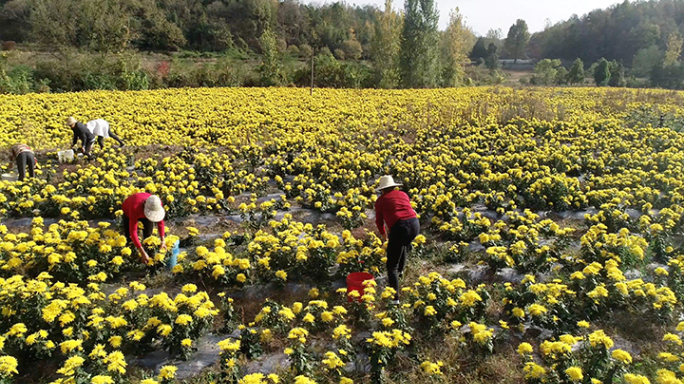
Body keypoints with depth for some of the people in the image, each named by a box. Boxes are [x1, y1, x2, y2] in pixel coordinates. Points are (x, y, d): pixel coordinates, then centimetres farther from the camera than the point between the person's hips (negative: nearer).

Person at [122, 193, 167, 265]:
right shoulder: (135, 207, -49)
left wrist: (162, 241, -31)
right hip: (129, 212, -2)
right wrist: (142, 253, -51)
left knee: (148, 235, -4)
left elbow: (160, 222, -22)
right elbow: (133, 232, -48)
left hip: (145, 214, 2)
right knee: (130, 238, -4)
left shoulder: (157, 203, -38)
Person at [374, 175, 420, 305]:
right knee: (404, 243, 40)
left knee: (392, 265, 4)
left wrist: (383, 233, 37)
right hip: (415, 224, 6)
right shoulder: (403, 194, 22)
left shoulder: (381, 200, 11)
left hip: (400, 227, -5)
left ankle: (395, 298, -3)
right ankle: (400, 271, 55)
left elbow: (379, 220, 19)